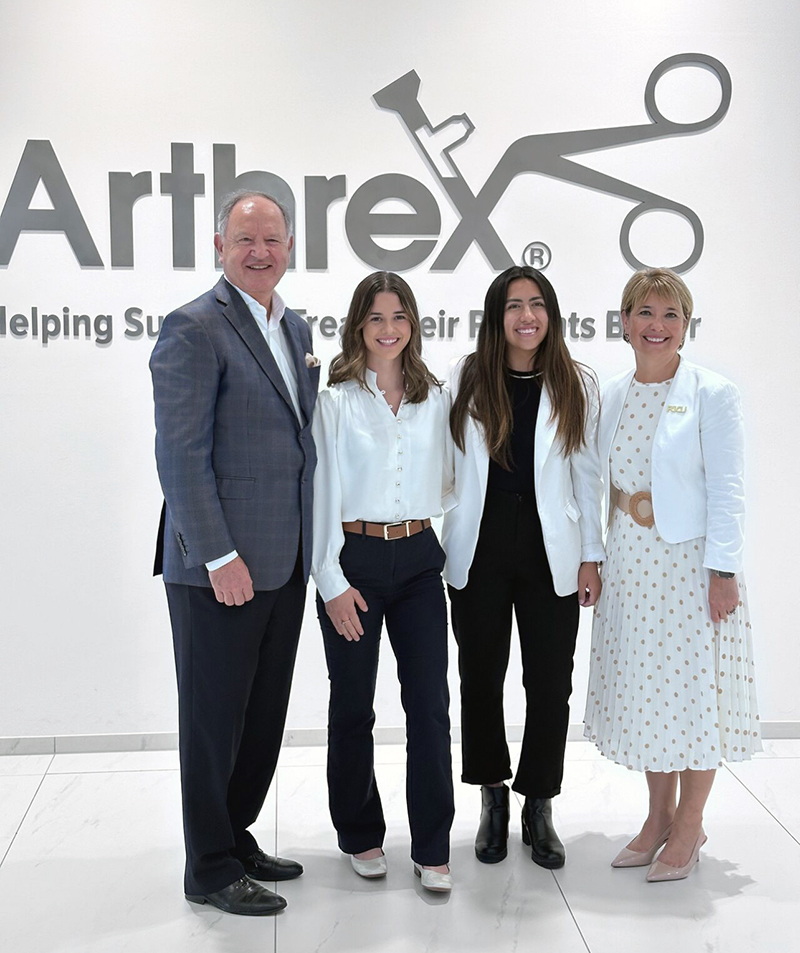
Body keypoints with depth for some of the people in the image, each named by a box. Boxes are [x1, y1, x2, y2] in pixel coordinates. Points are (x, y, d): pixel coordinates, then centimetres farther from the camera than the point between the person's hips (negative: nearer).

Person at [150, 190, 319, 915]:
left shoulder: (296, 329, 14)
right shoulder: (195, 328, -11)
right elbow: (182, 455, -16)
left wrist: (310, 541, 13)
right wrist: (219, 556, -19)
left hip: (284, 561, 8)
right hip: (220, 564, -8)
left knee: (264, 713, 16)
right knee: (214, 717, 5)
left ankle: (236, 836, 33)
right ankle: (211, 868, 20)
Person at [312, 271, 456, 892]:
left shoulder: (434, 398, 8)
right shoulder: (336, 400, -3)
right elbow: (323, 492, -6)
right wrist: (332, 580, -10)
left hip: (418, 557, 3)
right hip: (355, 559, -3)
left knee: (430, 705, 0)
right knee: (353, 707, 9)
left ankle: (432, 848, 12)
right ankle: (361, 835, 26)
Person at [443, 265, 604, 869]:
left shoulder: (576, 387, 2)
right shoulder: (465, 380, 1)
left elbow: (587, 475, 5)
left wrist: (591, 557, 2)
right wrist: (434, 545, -1)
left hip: (550, 554, 0)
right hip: (480, 551, 0)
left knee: (550, 684, 5)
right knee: (481, 678, 10)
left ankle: (539, 806, 22)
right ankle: (492, 798, 29)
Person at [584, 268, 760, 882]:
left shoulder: (713, 394, -8)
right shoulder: (611, 397, 7)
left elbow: (727, 491, -10)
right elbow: (599, 482, 11)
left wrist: (723, 571, -14)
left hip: (690, 561, -5)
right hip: (629, 562, 5)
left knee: (693, 688, 3)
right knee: (642, 688, 12)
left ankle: (688, 828, 19)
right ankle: (658, 815, 28)